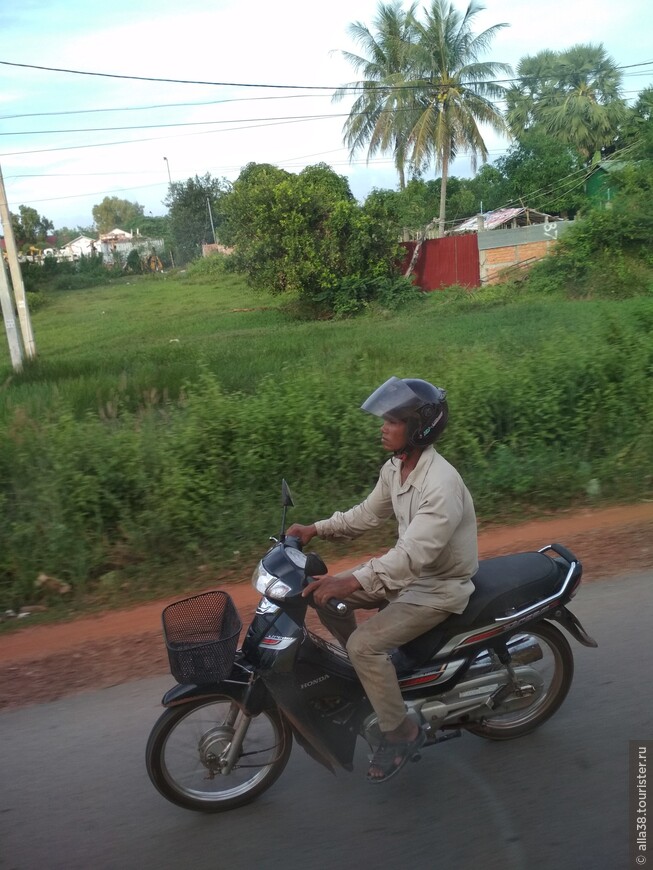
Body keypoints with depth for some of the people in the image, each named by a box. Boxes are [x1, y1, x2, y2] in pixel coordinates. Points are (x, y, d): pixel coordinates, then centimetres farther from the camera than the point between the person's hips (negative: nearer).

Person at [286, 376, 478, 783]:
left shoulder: (441, 484, -31)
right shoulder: (395, 468, -2)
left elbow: (413, 554, -39)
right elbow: (368, 514, 11)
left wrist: (350, 583, -47)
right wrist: (316, 529, 0)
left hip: (440, 586, -9)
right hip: (409, 571, 9)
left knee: (365, 644, -21)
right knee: (326, 597, 2)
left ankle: (402, 733, 0)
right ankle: (366, 673, 21)